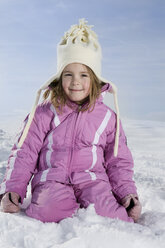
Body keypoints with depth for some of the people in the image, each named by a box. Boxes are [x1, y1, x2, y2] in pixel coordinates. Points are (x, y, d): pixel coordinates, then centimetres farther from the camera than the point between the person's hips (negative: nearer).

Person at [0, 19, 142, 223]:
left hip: (92, 180, 1)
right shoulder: (44, 114, 5)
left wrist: (128, 193, 0)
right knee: (49, 211, -33)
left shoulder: (107, 117, 9)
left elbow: (118, 161, 15)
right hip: (52, 181, 0)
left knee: (103, 212, -31)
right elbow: (23, 153, 6)